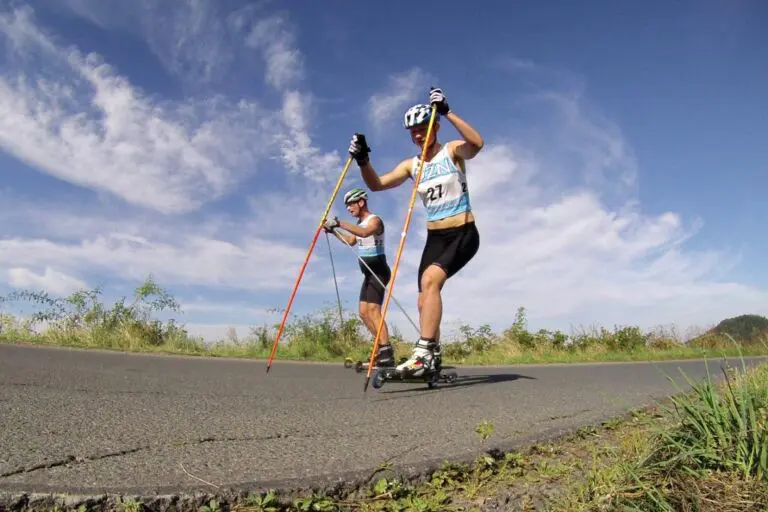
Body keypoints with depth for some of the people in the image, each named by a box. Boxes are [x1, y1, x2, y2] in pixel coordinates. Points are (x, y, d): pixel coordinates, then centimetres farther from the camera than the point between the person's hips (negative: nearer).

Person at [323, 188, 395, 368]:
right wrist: (334, 230, 20)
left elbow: (365, 232, -34)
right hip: (369, 273, 10)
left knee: (373, 310, -21)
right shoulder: (359, 223, 16)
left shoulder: (375, 220, -11)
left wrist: (340, 223, -37)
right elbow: (351, 241, 31)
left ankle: (386, 354, -25)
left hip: (379, 272, -10)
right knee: (364, 313, 8)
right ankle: (384, 347, 14)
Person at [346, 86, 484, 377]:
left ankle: (424, 352, -27)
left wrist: (447, 112, -31)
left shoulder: (452, 151, -3)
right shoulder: (411, 165, 8)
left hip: (463, 235, -6)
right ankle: (432, 358, 18)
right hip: (435, 238, 6)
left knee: (430, 279, -29)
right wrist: (363, 160, -19)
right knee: (425, 300, 2)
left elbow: (477, 143, -25)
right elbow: (377, 184, -1)